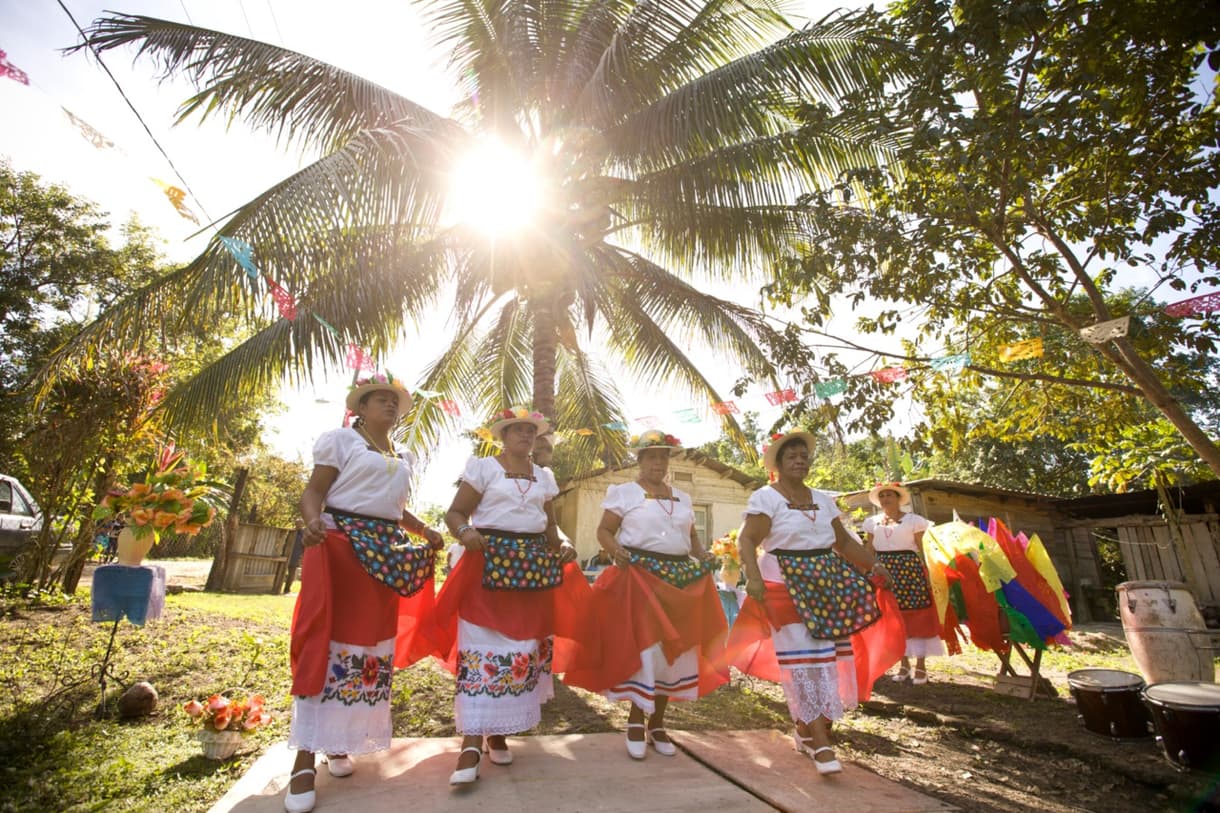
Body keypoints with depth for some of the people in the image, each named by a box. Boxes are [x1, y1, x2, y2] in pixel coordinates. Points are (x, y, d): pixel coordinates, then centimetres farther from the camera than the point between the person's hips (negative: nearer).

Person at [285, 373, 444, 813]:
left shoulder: (402, 457, 19)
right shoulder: (341, 438, 1)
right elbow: (313, 491, -6)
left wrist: (426, 532, 8)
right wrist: (313, 522, -27)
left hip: (385, 552, 7)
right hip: (342, 545, -6)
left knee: (373, 644, 8)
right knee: (330, 642, -9)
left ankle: (339, 740, 23)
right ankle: (304, 759, 0)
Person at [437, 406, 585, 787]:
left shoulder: (543, 476, 16)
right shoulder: (483, 467, 2)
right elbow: (455, 512, -3)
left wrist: (560, 548, 5)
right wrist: (464, 531, -24)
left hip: (533, 567, 5)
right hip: (490, 564, -5)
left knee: (524, 646, 7)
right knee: (482, 646, -9)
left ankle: (498, 732, 21)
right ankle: (471, 743, -3)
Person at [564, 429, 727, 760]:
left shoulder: (682, 497, 16)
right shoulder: (624, 492, 1)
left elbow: (691, 535, 20)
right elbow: (604, 530, -3)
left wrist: (702, 555, 1)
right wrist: (615, 550, -22)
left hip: (680, 580, 6)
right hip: (639, 576, -5)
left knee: (674, 649, 9)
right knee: (643, 645, -6)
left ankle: (657, 724, 24)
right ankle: (635, 721, 15)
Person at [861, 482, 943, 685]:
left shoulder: (913, 520, 2)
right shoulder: (872, 522, 10)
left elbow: (921, 550, 0)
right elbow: (869, 552, 11)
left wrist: (926, 574, -5)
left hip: (909, 569, -3)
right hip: (884, 572, 3)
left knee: (916, 615, -1)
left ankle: (921, 666, 9)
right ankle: (904, 663, 17)